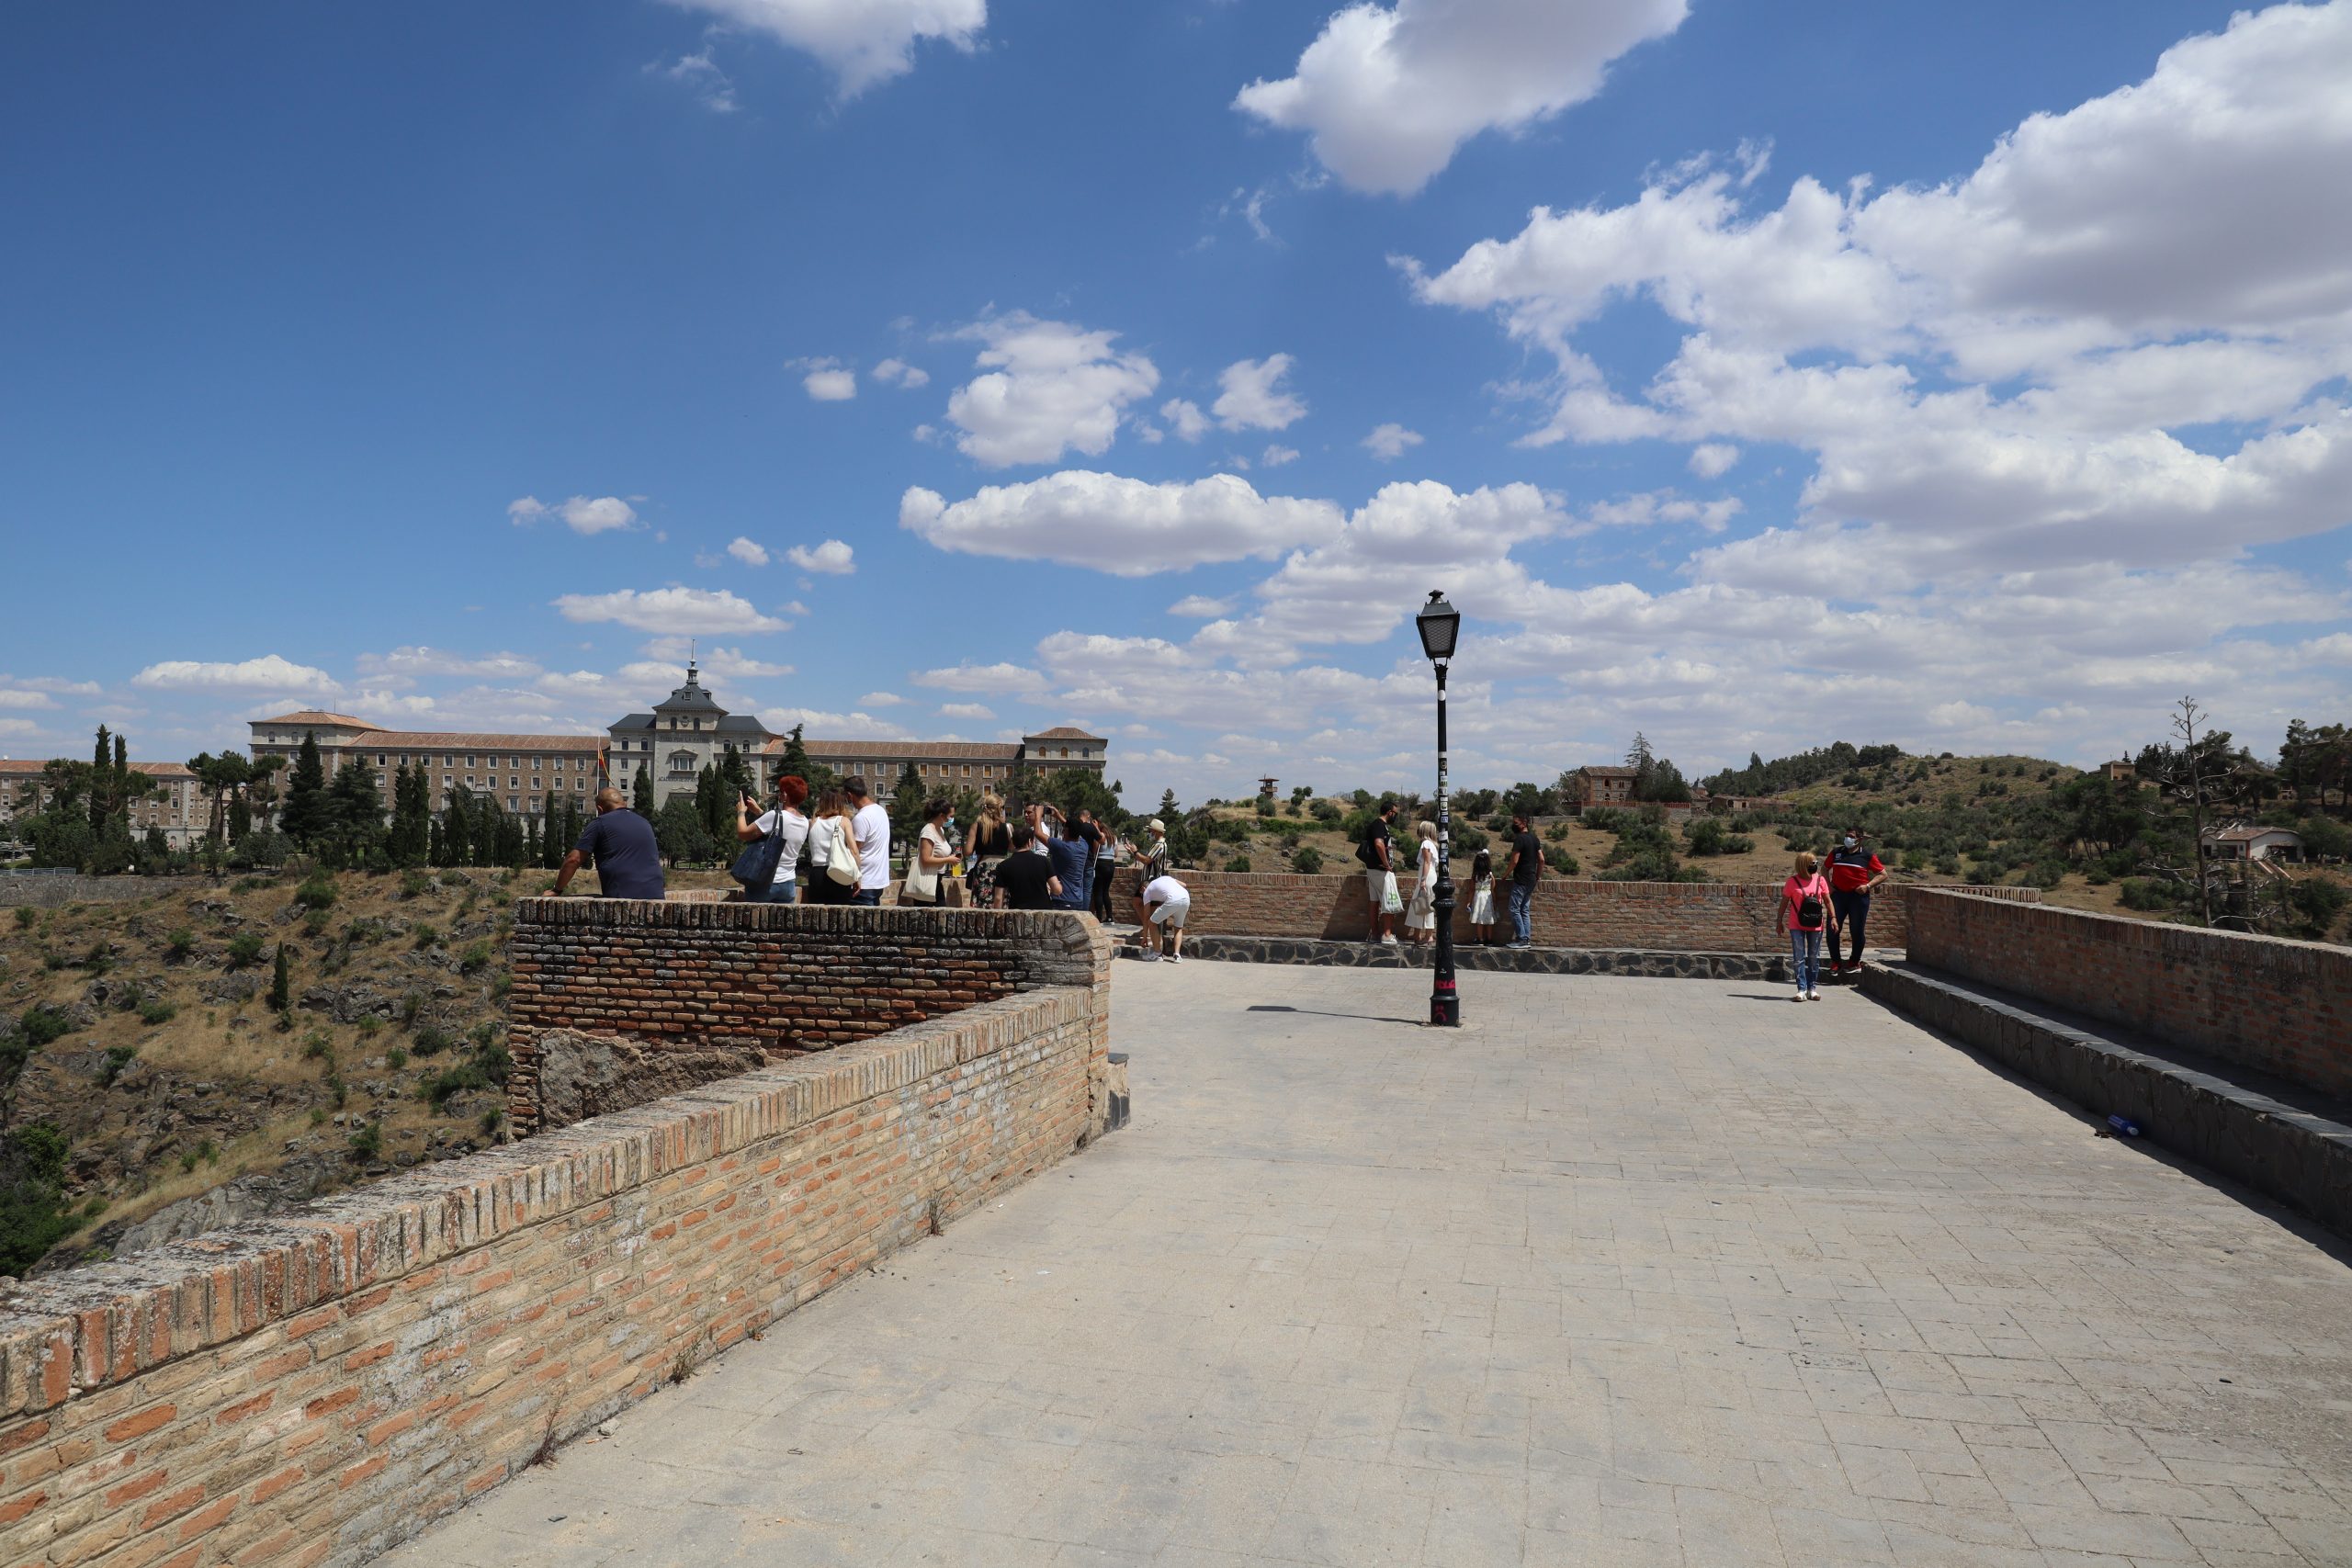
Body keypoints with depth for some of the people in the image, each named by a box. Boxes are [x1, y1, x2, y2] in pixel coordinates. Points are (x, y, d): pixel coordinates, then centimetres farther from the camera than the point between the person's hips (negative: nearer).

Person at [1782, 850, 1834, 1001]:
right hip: (1797, 925, -2)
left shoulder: (1820, 880, 1)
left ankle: (1812, 988, 18)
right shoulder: (1793, 881, -6)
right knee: (1798, 958, -3)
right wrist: (1780, 922, 1)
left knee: (1814, 958, 9)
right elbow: (1784, 902, 0)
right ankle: (1802, 989, -1)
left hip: (1815, 925, 2)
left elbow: (1827, 900, 6)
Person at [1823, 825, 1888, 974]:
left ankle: (1855, 963, 20)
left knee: (1857, 931, 4)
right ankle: (1836, 962, 12)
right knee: (1832, 929, -2)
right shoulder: (1836, 853, 7)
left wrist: (1868, 886, -10)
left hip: (1859, 896, -2)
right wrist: (1828, 885, 6)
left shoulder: (1867, 855, -1)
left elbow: (1883, 874, 3)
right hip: (1838, 894, 2)